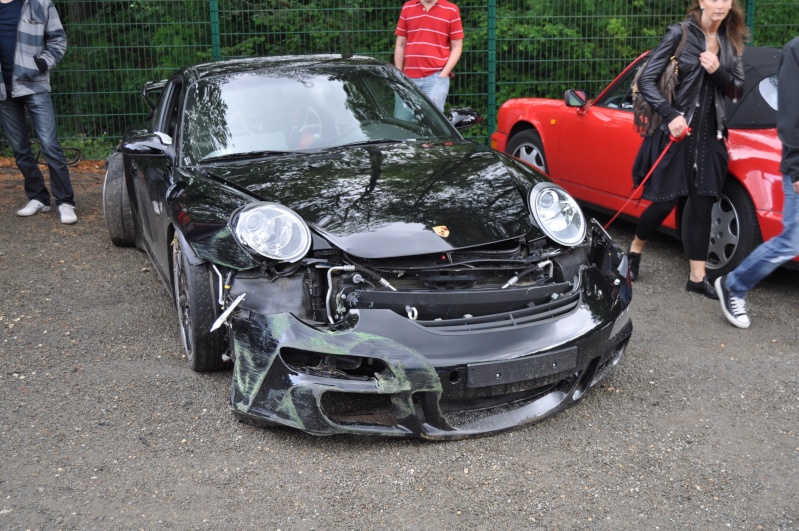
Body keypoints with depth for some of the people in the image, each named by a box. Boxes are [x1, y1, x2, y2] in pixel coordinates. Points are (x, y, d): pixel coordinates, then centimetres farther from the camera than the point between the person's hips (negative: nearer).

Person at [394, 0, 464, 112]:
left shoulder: (451, 10, 4)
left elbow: (457, 47, 2)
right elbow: (400, 45, 14)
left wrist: (443, 74, -8)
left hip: (436, 77, -3)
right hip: (409, 78, 3)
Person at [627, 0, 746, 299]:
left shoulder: (731, 42, 8)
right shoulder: (679, 34, -7)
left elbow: (738, 91, 10)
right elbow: (647, 80, -10)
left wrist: (718, 72, -11)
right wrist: (670, 115, -21)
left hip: (710, 134, 5)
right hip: (677, 131, -4)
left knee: (703, 205, 3)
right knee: (666, 202, -1)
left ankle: (697, 277, 10)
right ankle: (635, 250, 26)